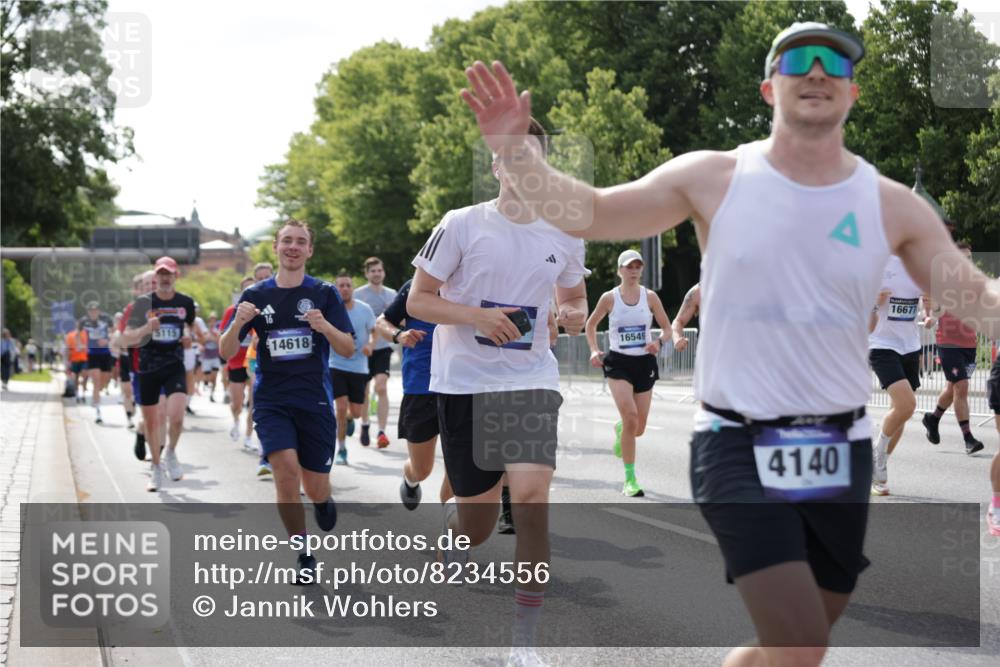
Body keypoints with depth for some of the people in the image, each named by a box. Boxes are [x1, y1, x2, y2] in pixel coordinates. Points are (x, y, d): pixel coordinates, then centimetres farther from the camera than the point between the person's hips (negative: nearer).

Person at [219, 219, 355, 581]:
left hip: (315, 400, 0)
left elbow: (348, 349, -3)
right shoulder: (255, 295, 4)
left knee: (315, 487, 2)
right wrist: (237, 324, -18)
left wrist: (325, 327, -23)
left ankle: (323, 500, 42)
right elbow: (226, 353, 3)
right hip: (271, 401, 0)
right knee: (286, 470, -20)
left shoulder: (324, 293, 1)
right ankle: (304, 556, -2)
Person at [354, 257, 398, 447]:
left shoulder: (391, 294, 8)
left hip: (383, 347, 0)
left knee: (382, 388, -14)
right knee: (364, 389, 9)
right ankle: (365, 426, 32)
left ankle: (382, 432, -16)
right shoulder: (358, 294, 0)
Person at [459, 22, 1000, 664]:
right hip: (739, 446, -3)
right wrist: (514, 148, -17)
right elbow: (589, 212, -2)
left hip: (842, 450, 4)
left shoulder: (892, 205, 1)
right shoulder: (714, 179, -3)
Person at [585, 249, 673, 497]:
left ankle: (620, 430, 46)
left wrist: (659, 342, -14)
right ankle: (630, 479, -13)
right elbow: (591, 324, 12)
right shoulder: (609, 298, -2)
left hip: (644, 363, 3)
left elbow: (667, 328, 7)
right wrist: (594, 350, -3)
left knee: (638, 428, 5)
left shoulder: (650, 296, 1)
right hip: (618, 362, -2)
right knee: (630, 417, -22)